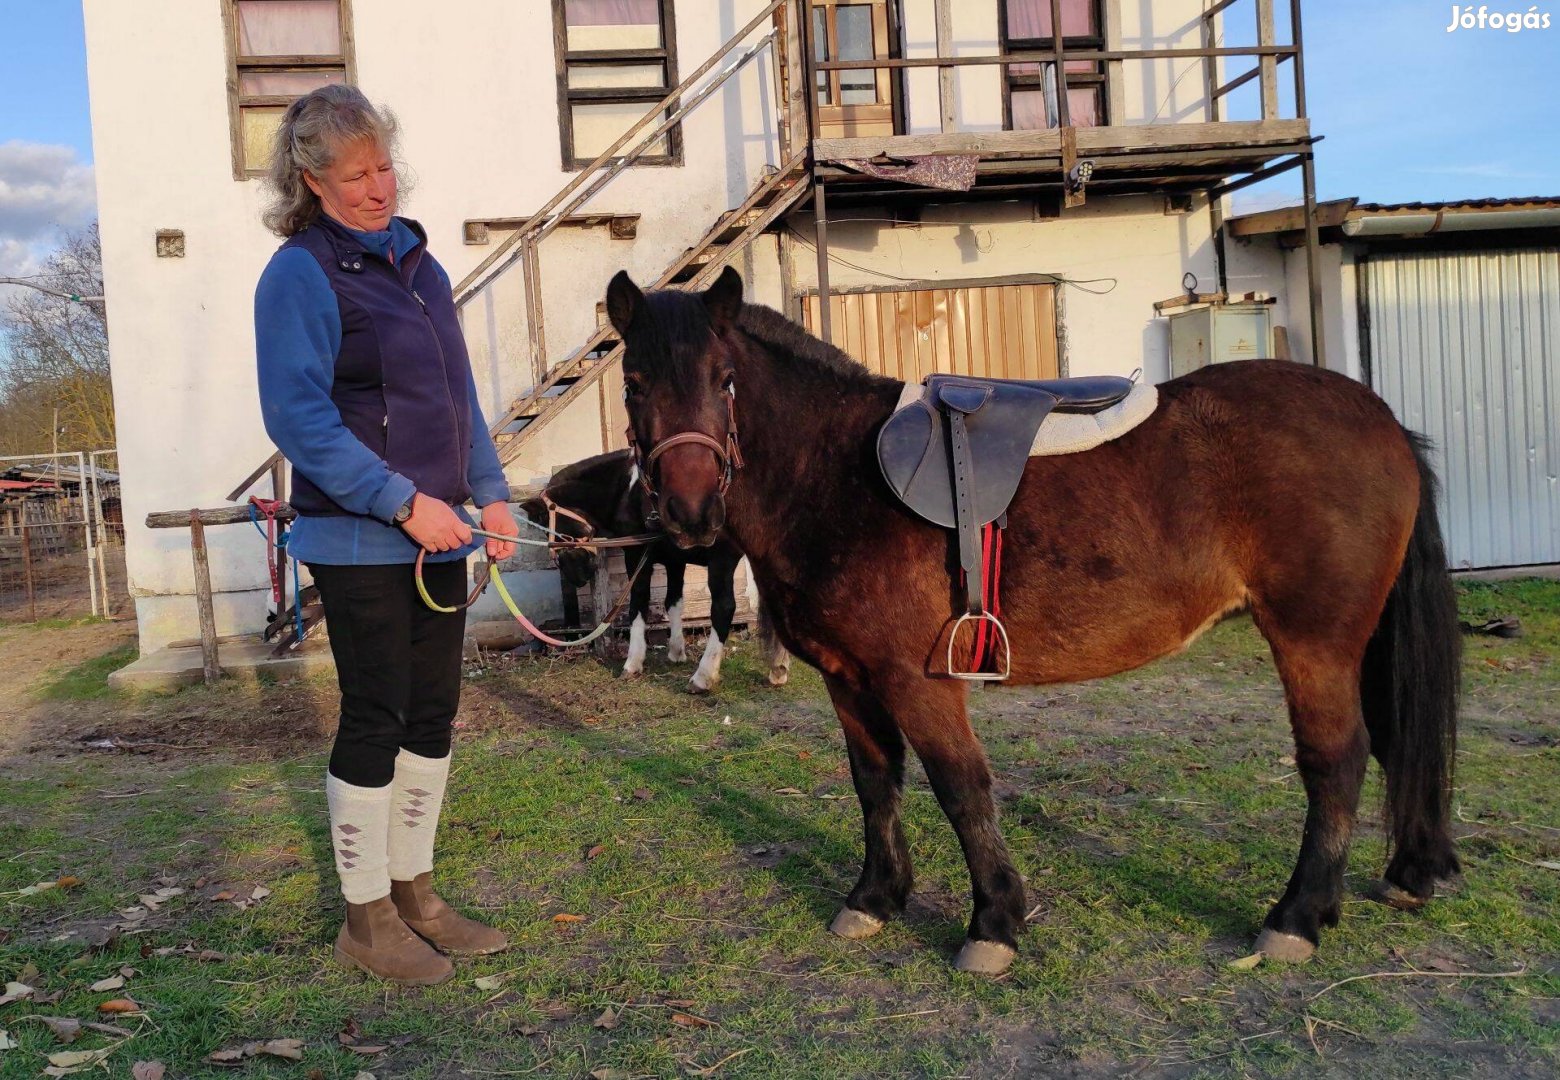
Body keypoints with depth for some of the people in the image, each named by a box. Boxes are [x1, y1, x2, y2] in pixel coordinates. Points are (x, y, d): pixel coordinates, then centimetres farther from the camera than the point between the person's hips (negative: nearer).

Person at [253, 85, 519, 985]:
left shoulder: (419, 262, 13)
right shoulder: (301, 276, -9)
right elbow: (299, 419, -17)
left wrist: (490, 493, 7)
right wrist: (402, 501, -22)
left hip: (438, 533, 7)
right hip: (359, 540, -7)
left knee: (433, 715, 12)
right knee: (375, 720, 1)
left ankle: (414, 895, 28)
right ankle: (366, 920, 18)